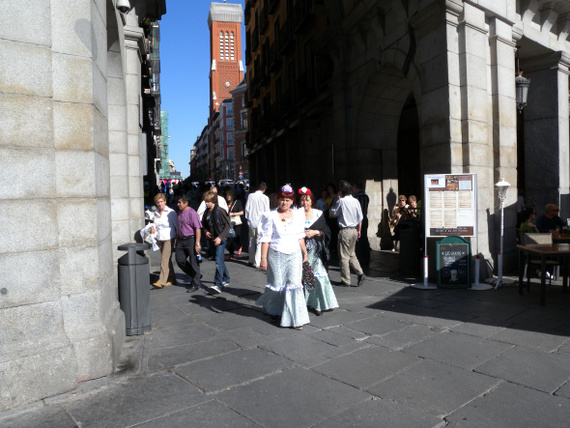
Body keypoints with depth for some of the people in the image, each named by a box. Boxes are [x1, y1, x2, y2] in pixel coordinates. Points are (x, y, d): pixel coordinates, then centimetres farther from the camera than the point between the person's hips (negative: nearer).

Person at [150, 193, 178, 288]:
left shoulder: (171, 212, -9)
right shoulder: (155, 213, 9)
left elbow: (177, 226, -6)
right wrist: (153, 228, -2)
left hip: (169, 238, -6)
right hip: (160, 239, 6)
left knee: (165, 260, -12)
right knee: (167, 260, 12)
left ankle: (161, 281, -13)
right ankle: (172, 279, 22)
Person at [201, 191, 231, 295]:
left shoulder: (220, 211, -12)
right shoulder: (206, 212, 7)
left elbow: (227, 226, -11)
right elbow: (204, 224, 21)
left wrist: (220, 237, -19)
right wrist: (206, 231, -1)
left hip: (220, 240, -7)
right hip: (212, 239, 7)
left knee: (219, 261, -15)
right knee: (220, 260, 18)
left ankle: (218, 285, -20)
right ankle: (226, 280, 33)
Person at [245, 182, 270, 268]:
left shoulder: (251, 196, -2)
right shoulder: (265, 198, -8)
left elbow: (247, 208, 2)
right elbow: (267, 211, -5)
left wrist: (248, 218, 14)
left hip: (251, 222, 3)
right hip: (261, 222, -3)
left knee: (251, 241, 15)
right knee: (259, 242, 2)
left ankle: (251, 261, 24)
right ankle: (257, 263, 0)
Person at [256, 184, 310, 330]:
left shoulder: (297, 215, 7)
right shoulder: (271, 216, -5)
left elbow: (300, 237, 13)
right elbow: (265, 239, -7)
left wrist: (305, 253, 12)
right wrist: (263, 258, -11)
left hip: (294, 254, 3)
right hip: (276, 255, -3)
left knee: (294, 284, -4)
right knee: (277, 285, 7)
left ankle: (296, 319, 4)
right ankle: (273, 309, 39)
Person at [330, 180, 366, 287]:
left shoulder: (341, 201, -14)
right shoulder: (356, 201, 5)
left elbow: (333, 212, 0)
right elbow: (360, 218, 10)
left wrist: (337, 201, 8)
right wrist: (359, 230, 20)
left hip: (344, 230, -7)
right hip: (354, 230, 7)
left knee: (344, 256, 2)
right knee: (352, 254, 19)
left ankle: (346, 280, 7)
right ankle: (360, 274, 9)